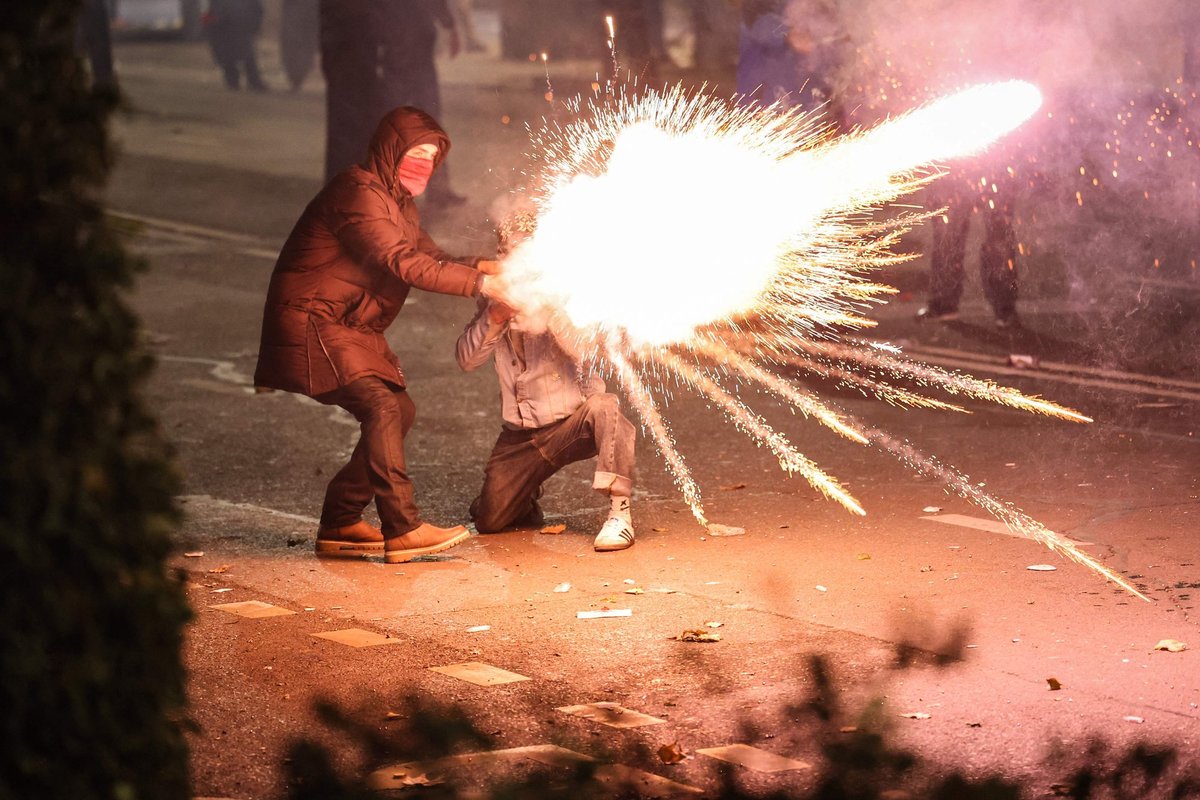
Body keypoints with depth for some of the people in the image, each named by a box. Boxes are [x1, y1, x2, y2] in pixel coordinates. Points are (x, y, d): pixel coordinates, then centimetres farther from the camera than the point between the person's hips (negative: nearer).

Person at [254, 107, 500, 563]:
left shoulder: (397, 200, 17)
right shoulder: (360, 193, -18)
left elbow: (430, 257, 12)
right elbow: (404, 264, -26)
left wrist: (479, 267, -6)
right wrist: (479, 283, -27)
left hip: (351, 328, 11)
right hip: (312, 322, -11)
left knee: (398, 411, 9)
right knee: (381, 405, -22)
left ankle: (339, 525, 13)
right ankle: (402, 530, -25)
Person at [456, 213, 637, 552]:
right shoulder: (496, 297, 5)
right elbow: (467, 359, -5)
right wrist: (495, 317, -22)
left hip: (575, 421, -3)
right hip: (521, 435, 3)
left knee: (605, 408, -38)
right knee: (489, 520, -7)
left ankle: (619, 513, -30)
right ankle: (526, 498, 29)